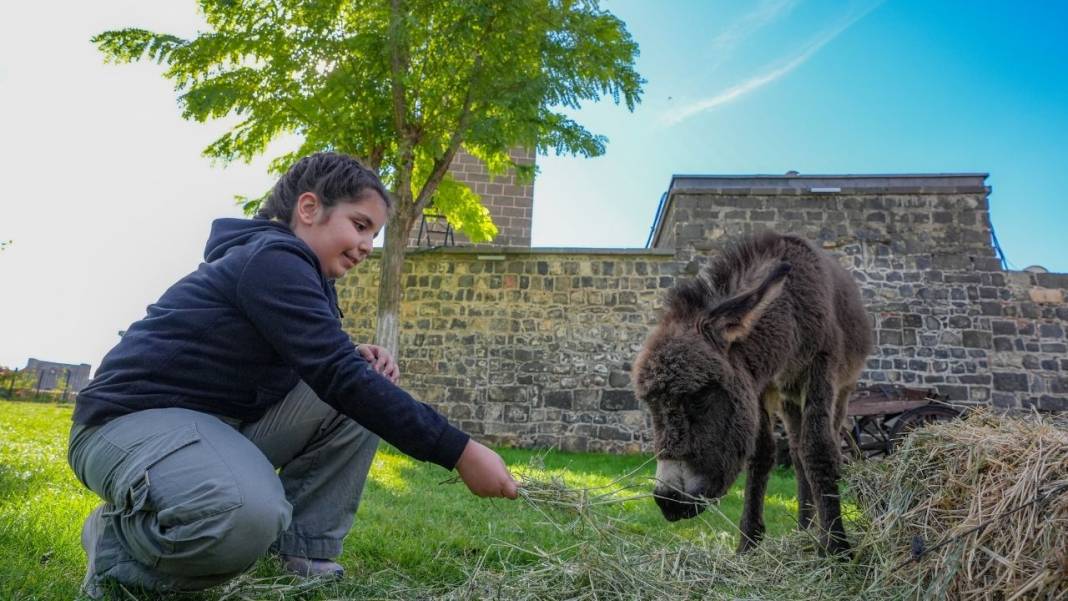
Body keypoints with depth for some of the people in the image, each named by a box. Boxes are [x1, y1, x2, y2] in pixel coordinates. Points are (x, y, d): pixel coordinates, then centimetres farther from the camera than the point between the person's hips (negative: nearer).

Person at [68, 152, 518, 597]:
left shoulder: (298, 272, 13)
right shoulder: (272, 258, -18)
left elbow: (325, 367, 22)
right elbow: (337, 378, -27)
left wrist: (360, 360, -4)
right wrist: (460, 452, -26)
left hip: (222, 423, 10)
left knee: (366, 402, 0)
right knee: (248, 516, -40)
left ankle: (301, 553, -3)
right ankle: (115, 542, -7)